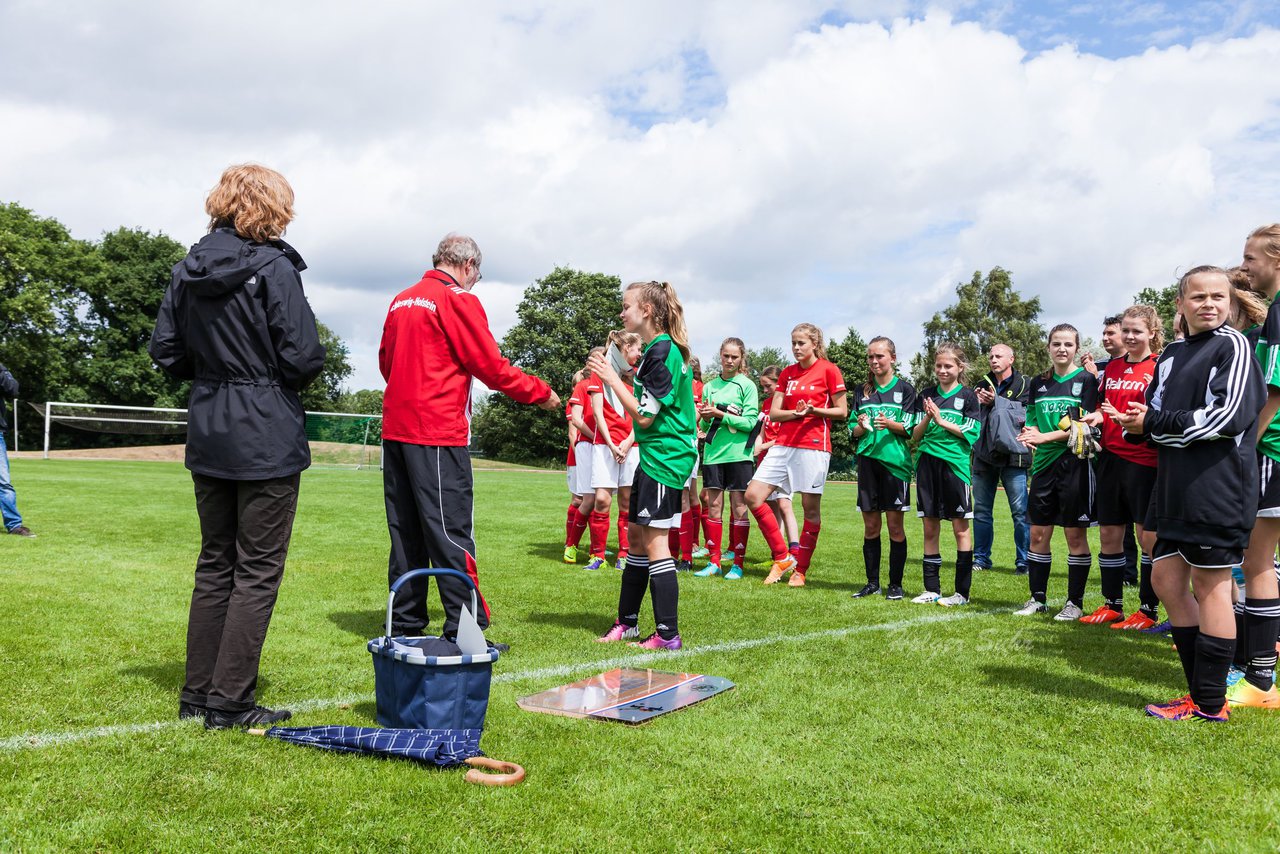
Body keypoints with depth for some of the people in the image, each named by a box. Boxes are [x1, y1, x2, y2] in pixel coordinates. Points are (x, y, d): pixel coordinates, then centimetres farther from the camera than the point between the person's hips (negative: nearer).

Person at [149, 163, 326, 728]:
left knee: (214, 563, 17)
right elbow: (304, 358, -17)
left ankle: (197, 694, 24)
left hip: (208, 437, 7)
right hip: (267, 439, -7)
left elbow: (165, 352, 7)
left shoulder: (188, 270, 7)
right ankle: (230, 703, 7)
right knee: (258, 571, 2)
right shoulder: (274, 268, -13)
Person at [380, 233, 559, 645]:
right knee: (451, 534, -4)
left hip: (396, 430, 8)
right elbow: (491, 366, -11)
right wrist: (541, 393, 0)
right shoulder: (458, 300, -8)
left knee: (406, 533, 12)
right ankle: (464, 632, -1)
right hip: (437, 432, -8)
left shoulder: (401, 300, 14)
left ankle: (405, 627, 19)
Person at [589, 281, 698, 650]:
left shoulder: (662, 351, -17)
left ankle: (668, 634, 0)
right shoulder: (663, 348, 14)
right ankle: (627, 622, 24)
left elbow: (644, 416, -18)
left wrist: (613, 379, -11)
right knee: (636, 536, 14)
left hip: (665, 458, -10)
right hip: (655, 456, 10)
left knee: (654, 542, -7)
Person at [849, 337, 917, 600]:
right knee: (870, 526, 6)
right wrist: (862, 426, -11)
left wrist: (888, 423, -21)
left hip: (895, 462, -3)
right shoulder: (862, 391, 12)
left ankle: (895, 584, 9)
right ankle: (872, 583, 16)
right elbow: (853, 430, 11)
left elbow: (909, 428, -3)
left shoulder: (905, 388, 2)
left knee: (895, 526, 0)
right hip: (868, 460, 3)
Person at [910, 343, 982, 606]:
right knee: (930, 528, 7)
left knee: (960, 527, 0)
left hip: (955, 463, -4)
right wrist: (926, 420, -9)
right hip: (927, 463, 4)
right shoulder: (926, 396, 12)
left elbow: (971, 433, -6)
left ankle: (962, 592, 6)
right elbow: (915, 435, 10)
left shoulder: (967, 396, 2)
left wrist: (941, 421, -12)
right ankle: (932, 589, 15)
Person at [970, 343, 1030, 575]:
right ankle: (981, 558, 18)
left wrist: (995, 402, -13)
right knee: (981, 510, 9)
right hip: (984, 454, 5)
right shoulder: (982, 386, 17)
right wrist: (977, 404, -7)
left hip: (1013, 454, -4)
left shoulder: (1024, 385, 3)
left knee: (1020, 511, -4)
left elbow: (1025, 414, -12)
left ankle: (1024, 561, 4)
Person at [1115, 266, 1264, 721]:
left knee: (1209, 585, -2)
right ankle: (1201, 690, 21)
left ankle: (1210, 704, 9)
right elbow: (1154, 412, 19)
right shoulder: (1171, 355, 18)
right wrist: (1142, 423, -5)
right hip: (1176, 487, 8)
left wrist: (1154, 424, -9)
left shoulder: (1232, 345, -4)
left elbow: (1229, 416, -15)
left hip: (1219, 486, -8)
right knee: (1166, 578, 10)